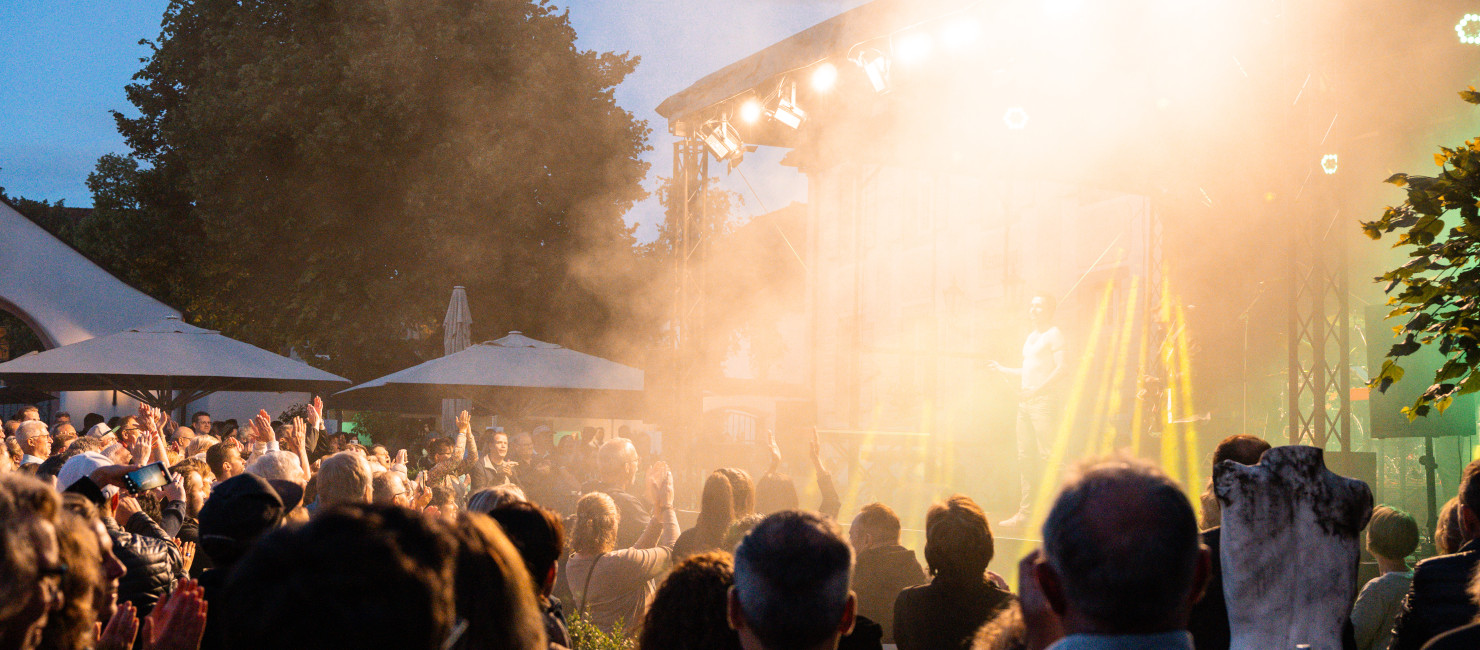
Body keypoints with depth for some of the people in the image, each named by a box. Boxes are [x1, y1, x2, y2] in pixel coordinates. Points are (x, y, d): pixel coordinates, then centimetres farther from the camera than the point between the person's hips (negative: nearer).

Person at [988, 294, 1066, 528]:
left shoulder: (1054, 334, -2)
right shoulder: (1031, 336, 22)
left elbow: (1060, 368, -13)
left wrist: (1037, 389, -19)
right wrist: (1003, 369, 36)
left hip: (1043, 400, -8)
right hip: (1025, 401, 8)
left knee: (1045, 456, -12)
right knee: (1024, 457, 5)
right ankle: (1024, 512, 7)